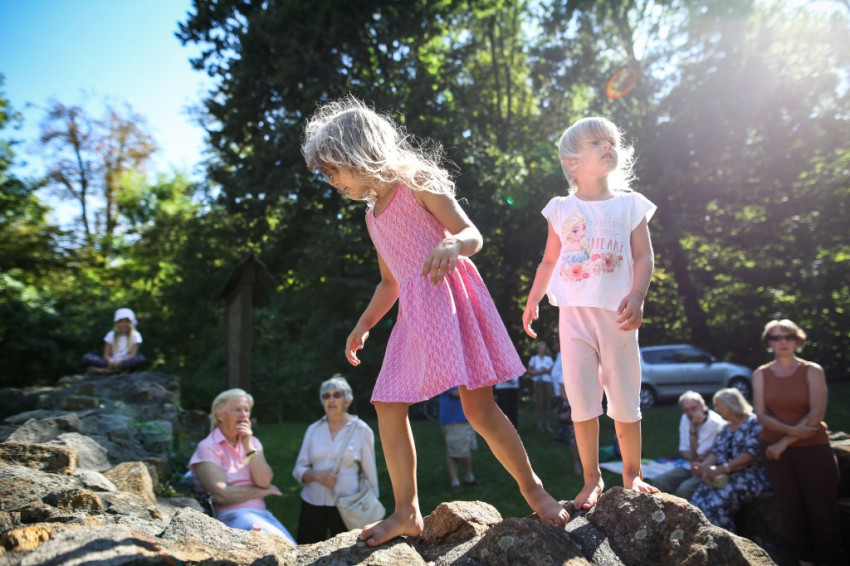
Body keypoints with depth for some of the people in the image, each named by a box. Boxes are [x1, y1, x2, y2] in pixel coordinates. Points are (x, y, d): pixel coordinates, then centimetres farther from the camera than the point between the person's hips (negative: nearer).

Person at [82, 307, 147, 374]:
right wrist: (111, 362, -23)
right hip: (112, 363, 2)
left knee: (141, 359, -35)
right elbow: (106, 354, 1)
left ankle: (105, 370, -37)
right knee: (87, 357, -18)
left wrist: (120, 362, -26)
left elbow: (133, 354, -8)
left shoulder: (135, 335, 4)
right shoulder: (111, 335, 10)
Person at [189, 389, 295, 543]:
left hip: (261, 513, 5)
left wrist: (248, 446, -8)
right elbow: (221, 495, -13)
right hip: (231, 515, -5)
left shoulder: (252, 442, 14)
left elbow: (264, 482, -1)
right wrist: (262, 491, -2)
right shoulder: (208, 447, -2)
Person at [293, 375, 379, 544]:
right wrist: (317, 476, -11)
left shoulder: (361, 430, 1)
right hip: (312, 504, 3)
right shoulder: (313, 430, 9)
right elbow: (298, 470, 9)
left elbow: (370, 473, 4)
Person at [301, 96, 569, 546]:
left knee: (479, 407, -10)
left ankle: (533, 488, 11)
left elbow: (473, 235, -10)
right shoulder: (372, 216, 18)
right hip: (414, 315, 8)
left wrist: (451, 244, -32)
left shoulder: (418, 184, -3)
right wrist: (363, 326, 18)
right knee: (388, 407, 2)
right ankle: (406, 512, 13)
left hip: (450, 298, -7)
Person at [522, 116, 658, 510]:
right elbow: (549, 261, 16)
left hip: (616, 313, 0)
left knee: (625, 399, 6)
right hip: (574, 312, 1)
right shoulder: (561, 209, 10)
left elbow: (643, 257, 1)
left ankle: (632, 474, 23)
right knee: (581, 399, 0)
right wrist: (532, 301, 13)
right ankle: (592, 479, 14)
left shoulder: (630, 205, 8)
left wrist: (636, 296, -15)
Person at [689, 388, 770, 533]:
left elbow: (751, 454, -16)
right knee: (697, 501, -18)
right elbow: (716, 452, 15)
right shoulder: (726, 428, 21)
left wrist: (722, 469, -21)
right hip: (724, 477, 7)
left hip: (748, 476, -7)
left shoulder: (753, 423, -4)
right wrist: (704, 465, -7)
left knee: (715, 505, -27)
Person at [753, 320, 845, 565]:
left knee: (822, 513, -2)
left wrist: (784, 442, -14)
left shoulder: (812, 371, -3)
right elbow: (761, 414, -3)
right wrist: (791, 430, -19)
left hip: (813, 450, -2)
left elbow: (816, 414, -11)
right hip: (775, 451, 2)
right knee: (792, 513, 7)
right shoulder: (761, 374, 4)